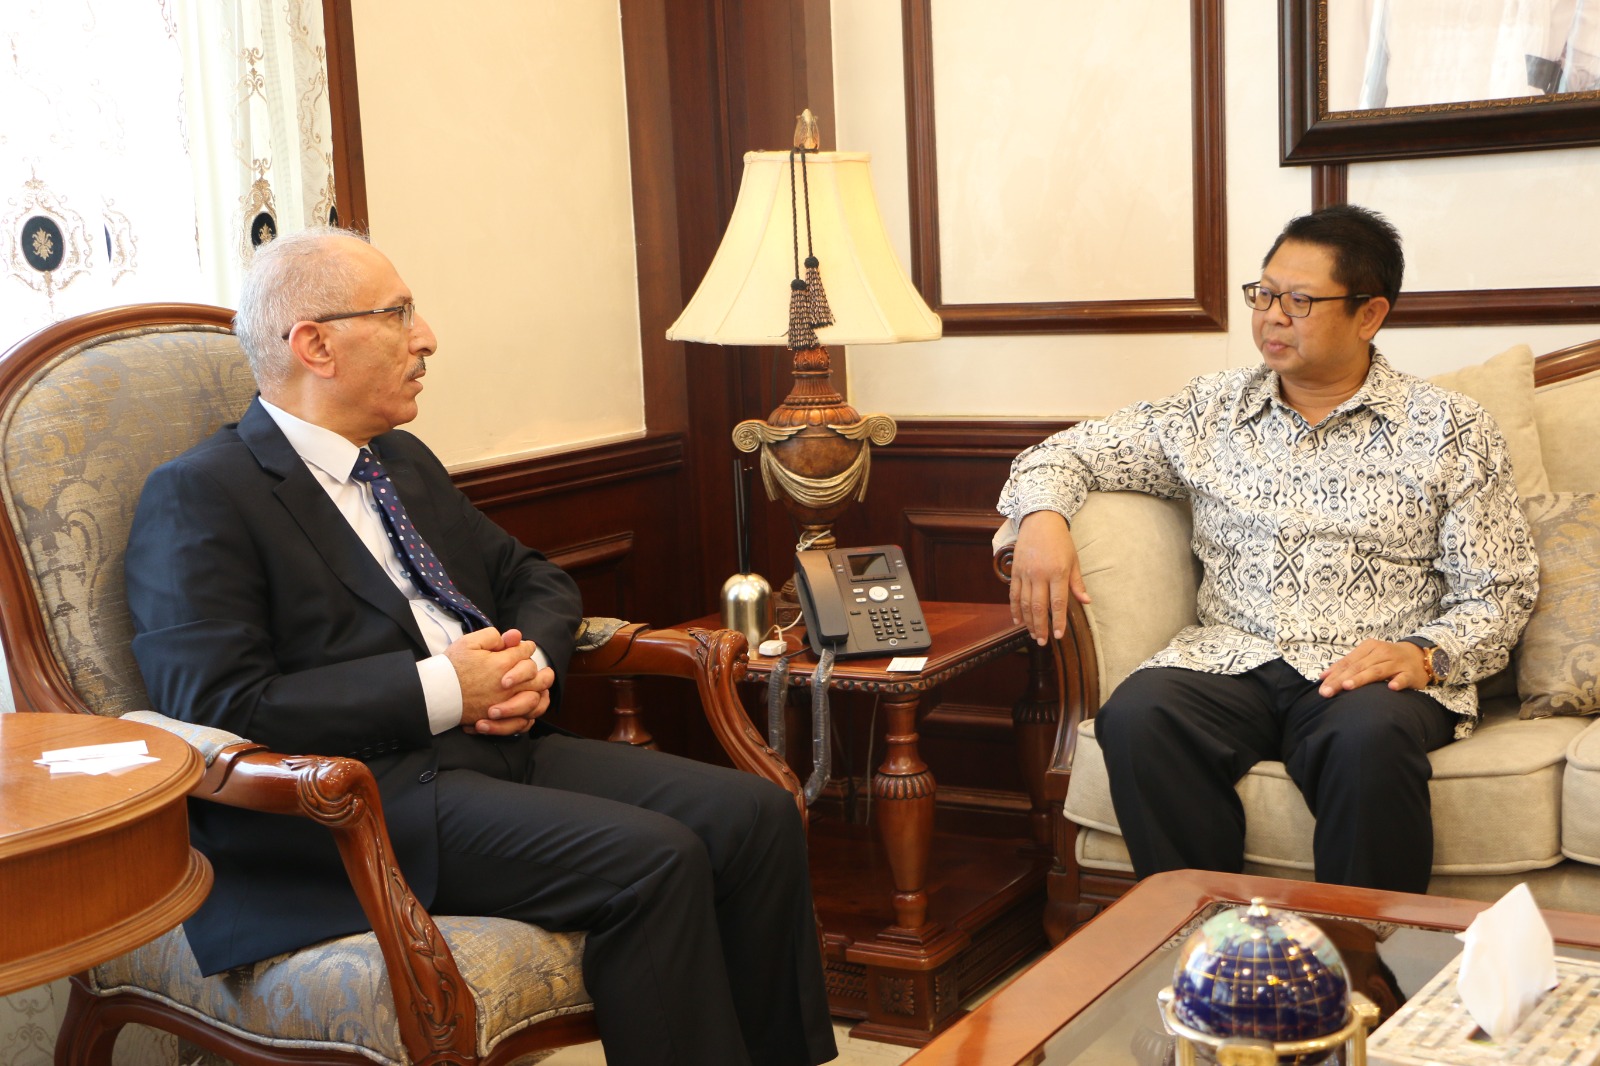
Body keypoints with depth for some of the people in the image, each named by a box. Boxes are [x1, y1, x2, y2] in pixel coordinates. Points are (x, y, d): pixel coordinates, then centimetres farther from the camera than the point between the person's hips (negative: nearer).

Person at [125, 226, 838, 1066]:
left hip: (504, 744, 8)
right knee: (651, 860, -27)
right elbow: (218, 707, -17)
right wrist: (438, 689, -17)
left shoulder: (406, 461, 21)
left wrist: (533, 662, 2)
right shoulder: (197, 499, -5)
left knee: (756, 814, -11)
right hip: (367, 793, -8)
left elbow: (532, 579, 27)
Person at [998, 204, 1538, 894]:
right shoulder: (1211, 411, 15)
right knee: (1135, 717, -30)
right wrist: (1042, 515, -6)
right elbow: (1071, 452, 18)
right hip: (1232, 661, 2)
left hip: (1372, 674, -2)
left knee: (1369, 738, -37)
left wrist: (1425, 653, -15)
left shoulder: (1450, 430, 8)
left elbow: (1498, 593, 5)